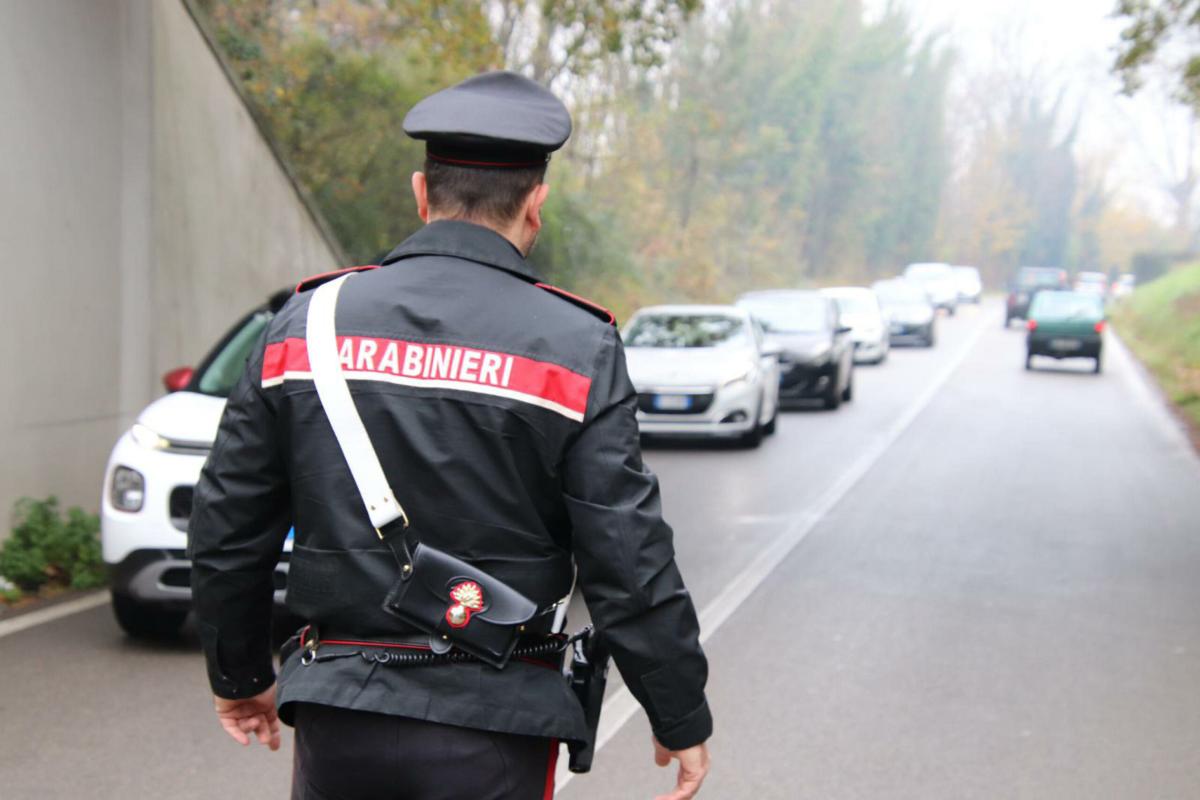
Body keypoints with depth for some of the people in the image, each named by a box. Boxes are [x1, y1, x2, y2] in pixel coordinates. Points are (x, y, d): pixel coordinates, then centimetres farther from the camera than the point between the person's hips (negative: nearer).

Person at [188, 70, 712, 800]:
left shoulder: (304, 324, 2)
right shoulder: (573, 348, -9)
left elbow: (227, 528, 7)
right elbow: (629, 562, -10)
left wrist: (239, 675, 21)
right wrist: (683, 719, 2)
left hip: (337, 719, 3)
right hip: (489, 726, -3)